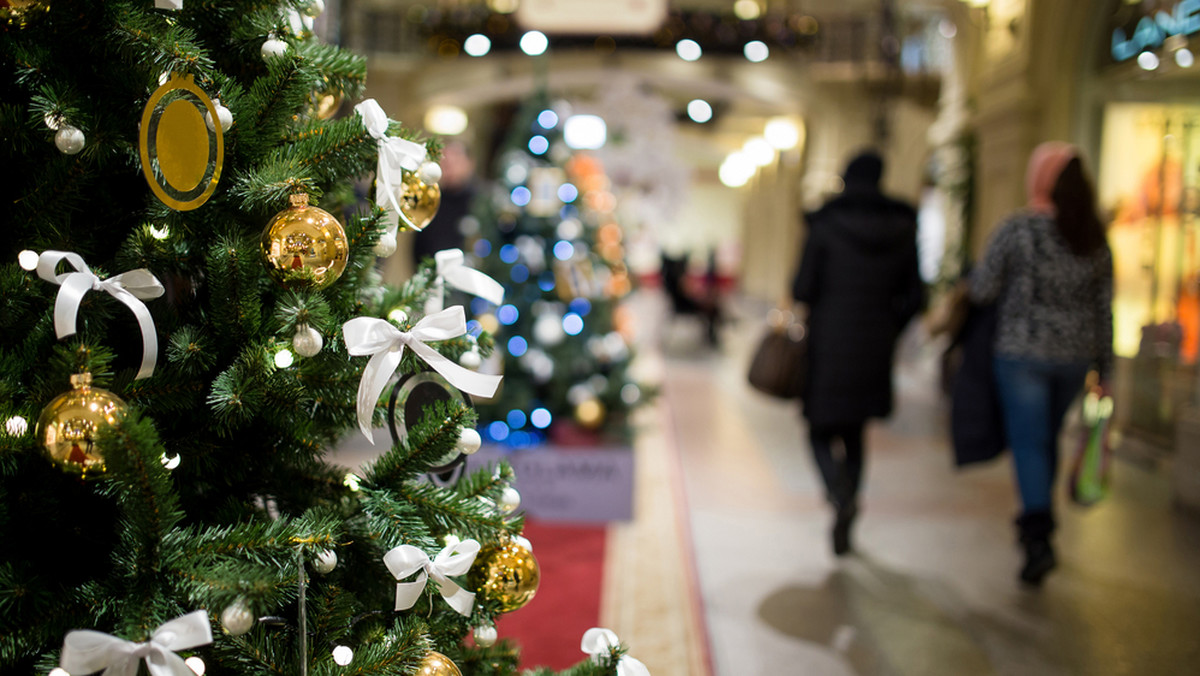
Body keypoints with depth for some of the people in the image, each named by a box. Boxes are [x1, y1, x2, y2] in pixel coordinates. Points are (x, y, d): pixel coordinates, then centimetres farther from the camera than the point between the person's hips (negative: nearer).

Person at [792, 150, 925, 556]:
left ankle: (842, 496, -20)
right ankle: (844, 523, 22)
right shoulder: (902, 229, 2)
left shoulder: (825, 225, -8)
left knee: (821, 430, 8)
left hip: (829, 344, -3)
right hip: (875, 350, 4)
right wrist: (887, 332, 16)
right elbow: (914, 295, 3)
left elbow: (803, 289, -10)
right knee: (854, 431, 18)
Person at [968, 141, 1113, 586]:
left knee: (1028, 441, -1)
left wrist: (974, 274, 13)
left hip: (1022, 353, -5)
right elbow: (1104, 309, 5)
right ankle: (1037, 519, 32)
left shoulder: (1017, 229, -12)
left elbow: (982, 291, -11)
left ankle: (1039, 537, -12)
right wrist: (1104, 368, 10)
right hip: (1075, 356, 5)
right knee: (1048, 438, 19)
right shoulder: (1095, 239, 3)